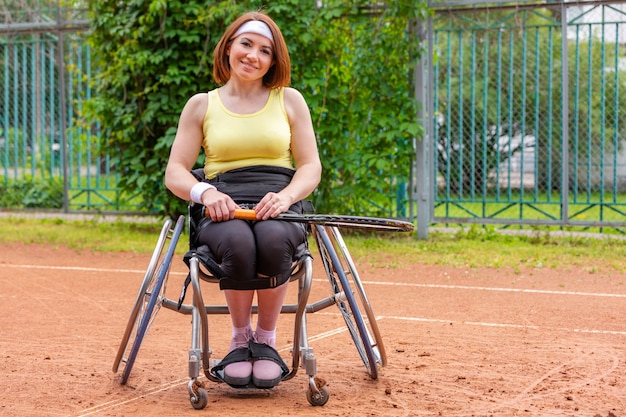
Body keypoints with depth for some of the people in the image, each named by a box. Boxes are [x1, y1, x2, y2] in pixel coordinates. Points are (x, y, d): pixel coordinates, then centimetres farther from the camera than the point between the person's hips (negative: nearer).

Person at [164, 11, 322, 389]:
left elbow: (311, 167, 9)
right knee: (238, 242, -37)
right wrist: (205, 192, -15)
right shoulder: (201, 105, 15)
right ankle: (240, 339, -12)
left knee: (273, 240, -37)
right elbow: (175, 173, 9)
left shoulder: (290, 100, 16)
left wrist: (285, 197, -13)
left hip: (279, 206, 0)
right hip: (224, 209, 0)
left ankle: (266, 339, -13)